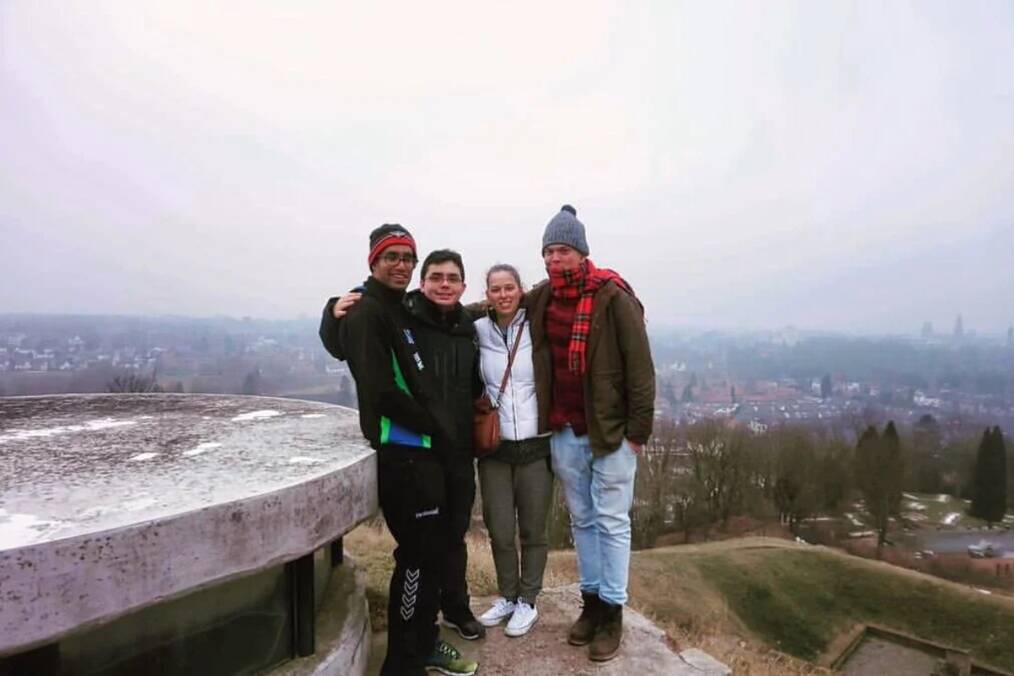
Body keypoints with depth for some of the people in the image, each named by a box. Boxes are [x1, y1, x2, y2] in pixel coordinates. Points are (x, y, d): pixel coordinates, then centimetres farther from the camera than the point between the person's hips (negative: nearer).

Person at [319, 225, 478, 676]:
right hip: (401, 453, -9)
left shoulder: (397, 310, 16)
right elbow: (382, 393, -21)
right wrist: (436, 425, -11)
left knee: (432, 550, 17)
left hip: (421, 449, 9)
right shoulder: (366, 313, -13)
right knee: (418, 556, 0)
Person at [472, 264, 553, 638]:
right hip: (494, 447, 2)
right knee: (500, 531, 9)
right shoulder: (478, 331, 0)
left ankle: (527, 602, 30)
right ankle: (507, 597, 33)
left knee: (532, 531, 10)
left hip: (535, 446, -1)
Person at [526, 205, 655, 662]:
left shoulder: (613, 297, -13)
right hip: (564, 432, 5)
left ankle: (612, 613, 22)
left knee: (611, 522, 7)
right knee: (582, 520, 16)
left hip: (610, 431, -5)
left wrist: (638, 431, -12)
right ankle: (591, 602, 32)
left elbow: (640, 368, -12)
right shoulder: (539, 299, 4)